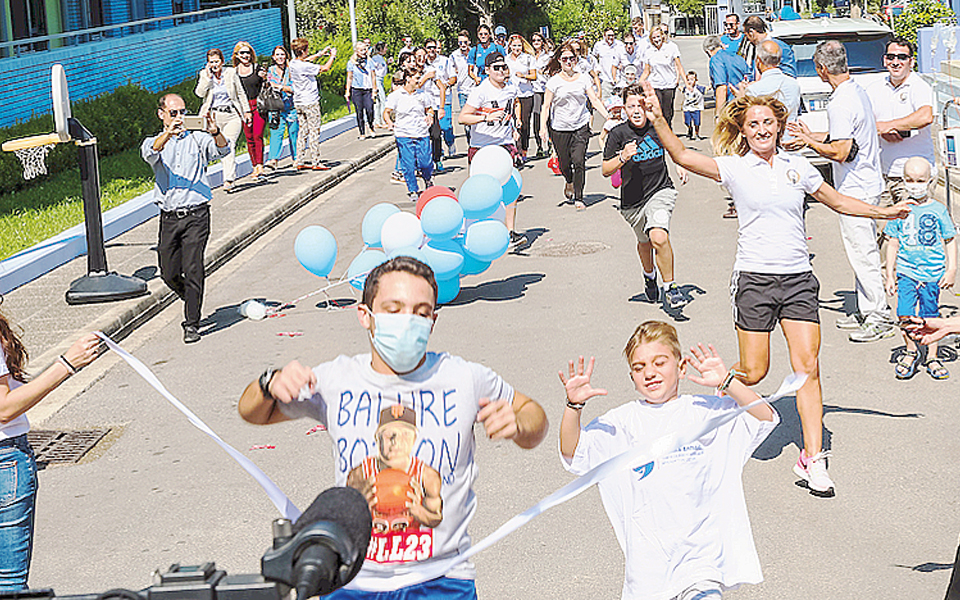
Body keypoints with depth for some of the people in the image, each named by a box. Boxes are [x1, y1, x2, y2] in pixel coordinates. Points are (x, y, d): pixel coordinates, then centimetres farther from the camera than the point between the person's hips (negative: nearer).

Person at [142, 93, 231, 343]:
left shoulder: (197, 139, 9)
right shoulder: (154, 142, 10)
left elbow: (222, 150, -9)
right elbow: (151, 153, -15)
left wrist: (216, 133, -31)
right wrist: (168, 134, -35)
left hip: (196, 214, -2)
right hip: (169, 217, 2)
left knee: (192, 270, -11)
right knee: (169, 274, 6)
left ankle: (192, 324, -5)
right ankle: (193, 301, 34)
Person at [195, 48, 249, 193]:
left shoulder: (231, 72, 4)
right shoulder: (204, 74, 5)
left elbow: (240, 93, 13)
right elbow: (199, 93, -9)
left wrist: (246, 111, 14)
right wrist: (208, 77, -14)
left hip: (232, 115, -2)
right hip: (214, 115, 2)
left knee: (228, 146, -13)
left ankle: (228, 181, -19)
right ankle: (230, 175, 15)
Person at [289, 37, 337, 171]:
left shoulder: (293, 63, 4)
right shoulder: (305, 67, -20)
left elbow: (305, 60, 26)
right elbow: (325, 68, -14)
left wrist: (321, 53, 27)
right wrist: (332, 56, 2)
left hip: (299, 103, 8)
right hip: (310, 102, -8)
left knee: (303, 131, 12)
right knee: (314, 132, -3)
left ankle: (300, 162, 11)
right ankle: (316, 163, -1)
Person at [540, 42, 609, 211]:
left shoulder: (583, 78, 4)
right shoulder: (554, 81, -2)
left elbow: (594, 100, 1)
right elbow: (546, 106, -4)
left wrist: (607, 116, -11)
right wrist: (543, 126, -15)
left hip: (581, 127, 1)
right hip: (560, 128, -1)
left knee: (579, 161, -12)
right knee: (564, 164, 7)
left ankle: (578, 198, -3)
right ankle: (569, 182, 42)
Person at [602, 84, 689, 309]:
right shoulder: (618, 134, -12)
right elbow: (606, 170, -11)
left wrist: (680, 166, 7)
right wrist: (622, 158, -28)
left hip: (661, 191, -1)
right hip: (632, 201, 1)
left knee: (659, 237, -26)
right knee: (645, 242, 22)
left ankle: (670, 287, -11)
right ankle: (649, 275, 55)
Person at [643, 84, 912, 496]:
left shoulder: (798, 167, 9)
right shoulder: (733, 168, -1)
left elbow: (838, 202, 22)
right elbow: (682, 156, -13)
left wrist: (885, 212, 18)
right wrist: (658, 120, -26)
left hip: (798, 277, 3)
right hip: (755, 277, -3)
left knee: (807, 366, -6)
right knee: (753, 372, -2)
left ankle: (812, 459, -2)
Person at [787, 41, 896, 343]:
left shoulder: (840, 103, -22)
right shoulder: (858, 91, 10)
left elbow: (840, 152, -25)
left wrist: (810, 142, -11)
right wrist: (811, 136, 22)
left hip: (855, 189, -10)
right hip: (868, 182, 10)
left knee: (862, 252, -4)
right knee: (863, 251, 16)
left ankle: (879, 318, 0)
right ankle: (866, 311, 24)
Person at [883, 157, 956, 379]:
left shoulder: (938, 210, 0)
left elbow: (950, 241, 7)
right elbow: (893, 244, 8)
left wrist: (951, 269, 0)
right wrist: (889, 275, 6)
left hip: (933, 272, -1)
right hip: (906, 271, 1)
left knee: (930, 315, 4)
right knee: (904, 314, -11)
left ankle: (932, 357, 19)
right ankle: (911, 351, 11)